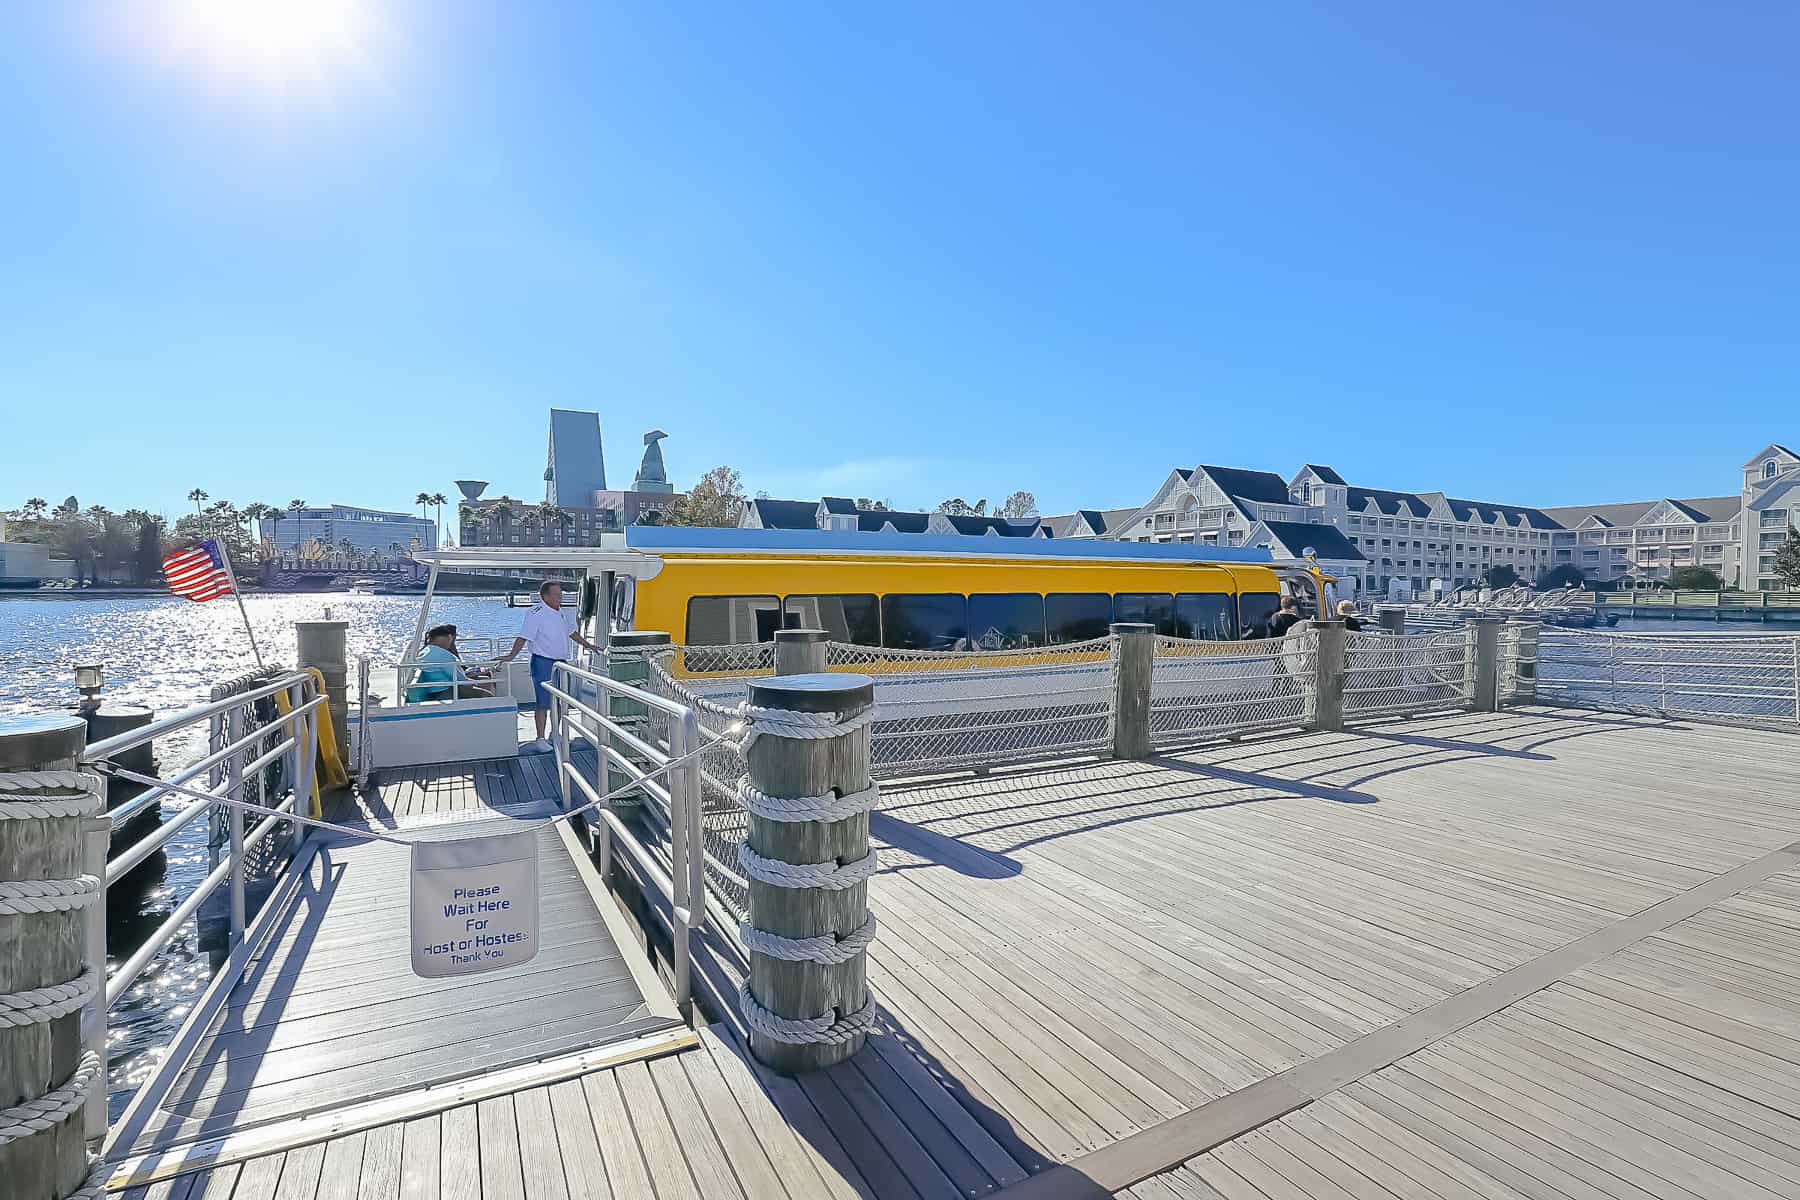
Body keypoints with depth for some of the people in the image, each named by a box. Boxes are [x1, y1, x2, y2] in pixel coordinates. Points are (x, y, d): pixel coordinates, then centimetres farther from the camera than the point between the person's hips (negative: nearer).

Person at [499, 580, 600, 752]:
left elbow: (571, 632, 25)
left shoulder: (562, 612, 11)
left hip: (561, 662, 8)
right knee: (543, 703, -7)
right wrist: (511, 655, -27)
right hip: (543, 662, -8)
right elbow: (524, 636, -19)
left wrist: (588, 645, 30)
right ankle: (540, 740, -2)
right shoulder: (536, 612, -14)